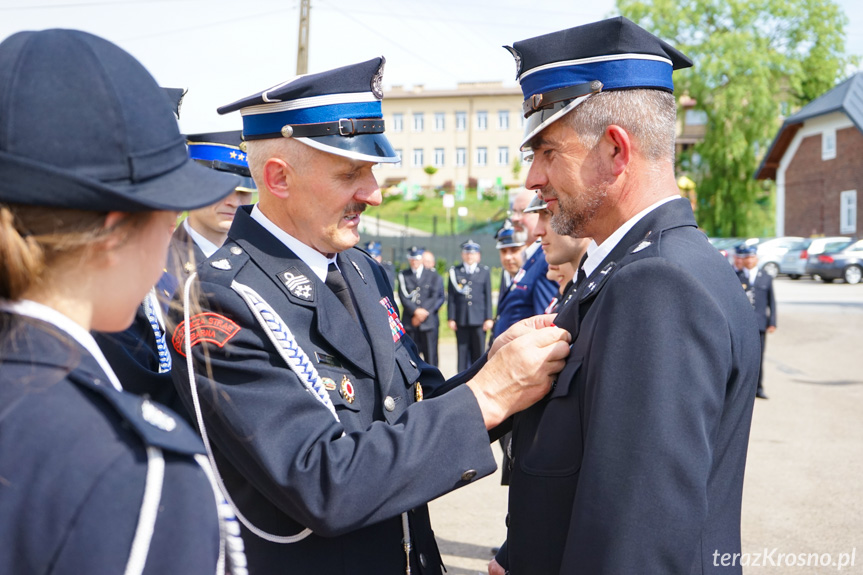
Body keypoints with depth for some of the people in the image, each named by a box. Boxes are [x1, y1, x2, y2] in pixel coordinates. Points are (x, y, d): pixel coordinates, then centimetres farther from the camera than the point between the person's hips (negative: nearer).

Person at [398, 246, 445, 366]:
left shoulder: (433, 276, 10)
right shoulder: (403, 276, 11)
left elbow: (435, 297, 2)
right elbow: (403, 296, 0)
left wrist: (423, 312, -9)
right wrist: (415, 311, -14)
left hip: (429, 321, 0)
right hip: (410, 322, 1)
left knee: (430, 355, -2)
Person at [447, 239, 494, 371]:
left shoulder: (485, 271, 9)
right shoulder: (454, 271, 7)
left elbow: (488, 296, 6)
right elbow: (451, 297, 5)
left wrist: (488, 318, 0)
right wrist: (451, 318, 0)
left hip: (479, 320, 0)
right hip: (461, 320, 0)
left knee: (479, 353, 2)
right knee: (462, 353, 2)